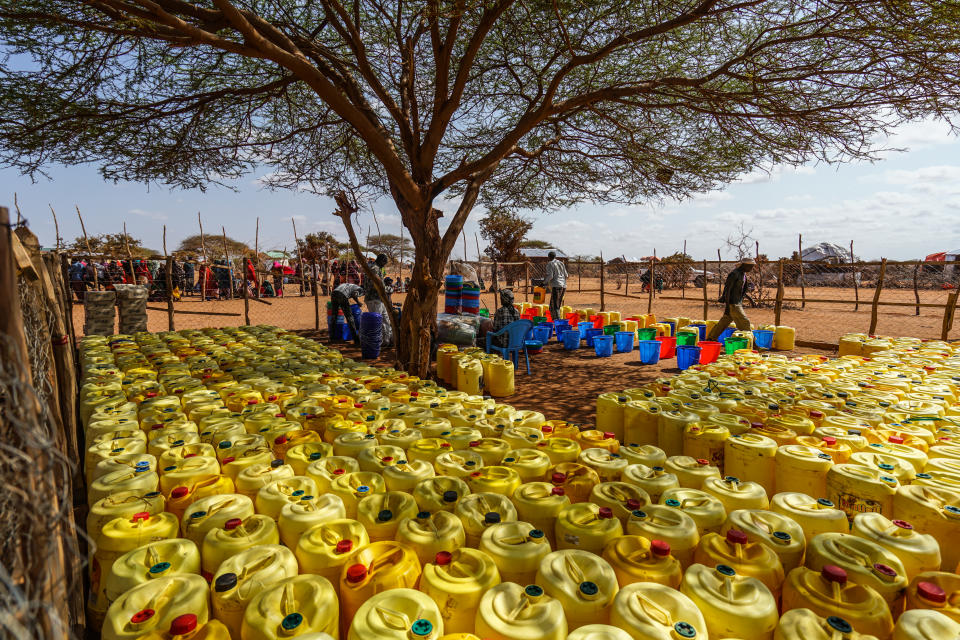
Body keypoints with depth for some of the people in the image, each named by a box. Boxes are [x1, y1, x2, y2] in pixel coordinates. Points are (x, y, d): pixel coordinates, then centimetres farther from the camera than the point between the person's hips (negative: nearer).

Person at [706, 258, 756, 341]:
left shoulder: (743, 274, 13)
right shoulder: (734, 274, -16)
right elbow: (727, 289, -19)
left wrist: (741, 303, 21)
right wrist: (727, 306, -21)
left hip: (737, 303, 9)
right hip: (732, 303, -9)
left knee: (724, 322, 12)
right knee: (744, 322, -6)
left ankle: (710, 339, 18)